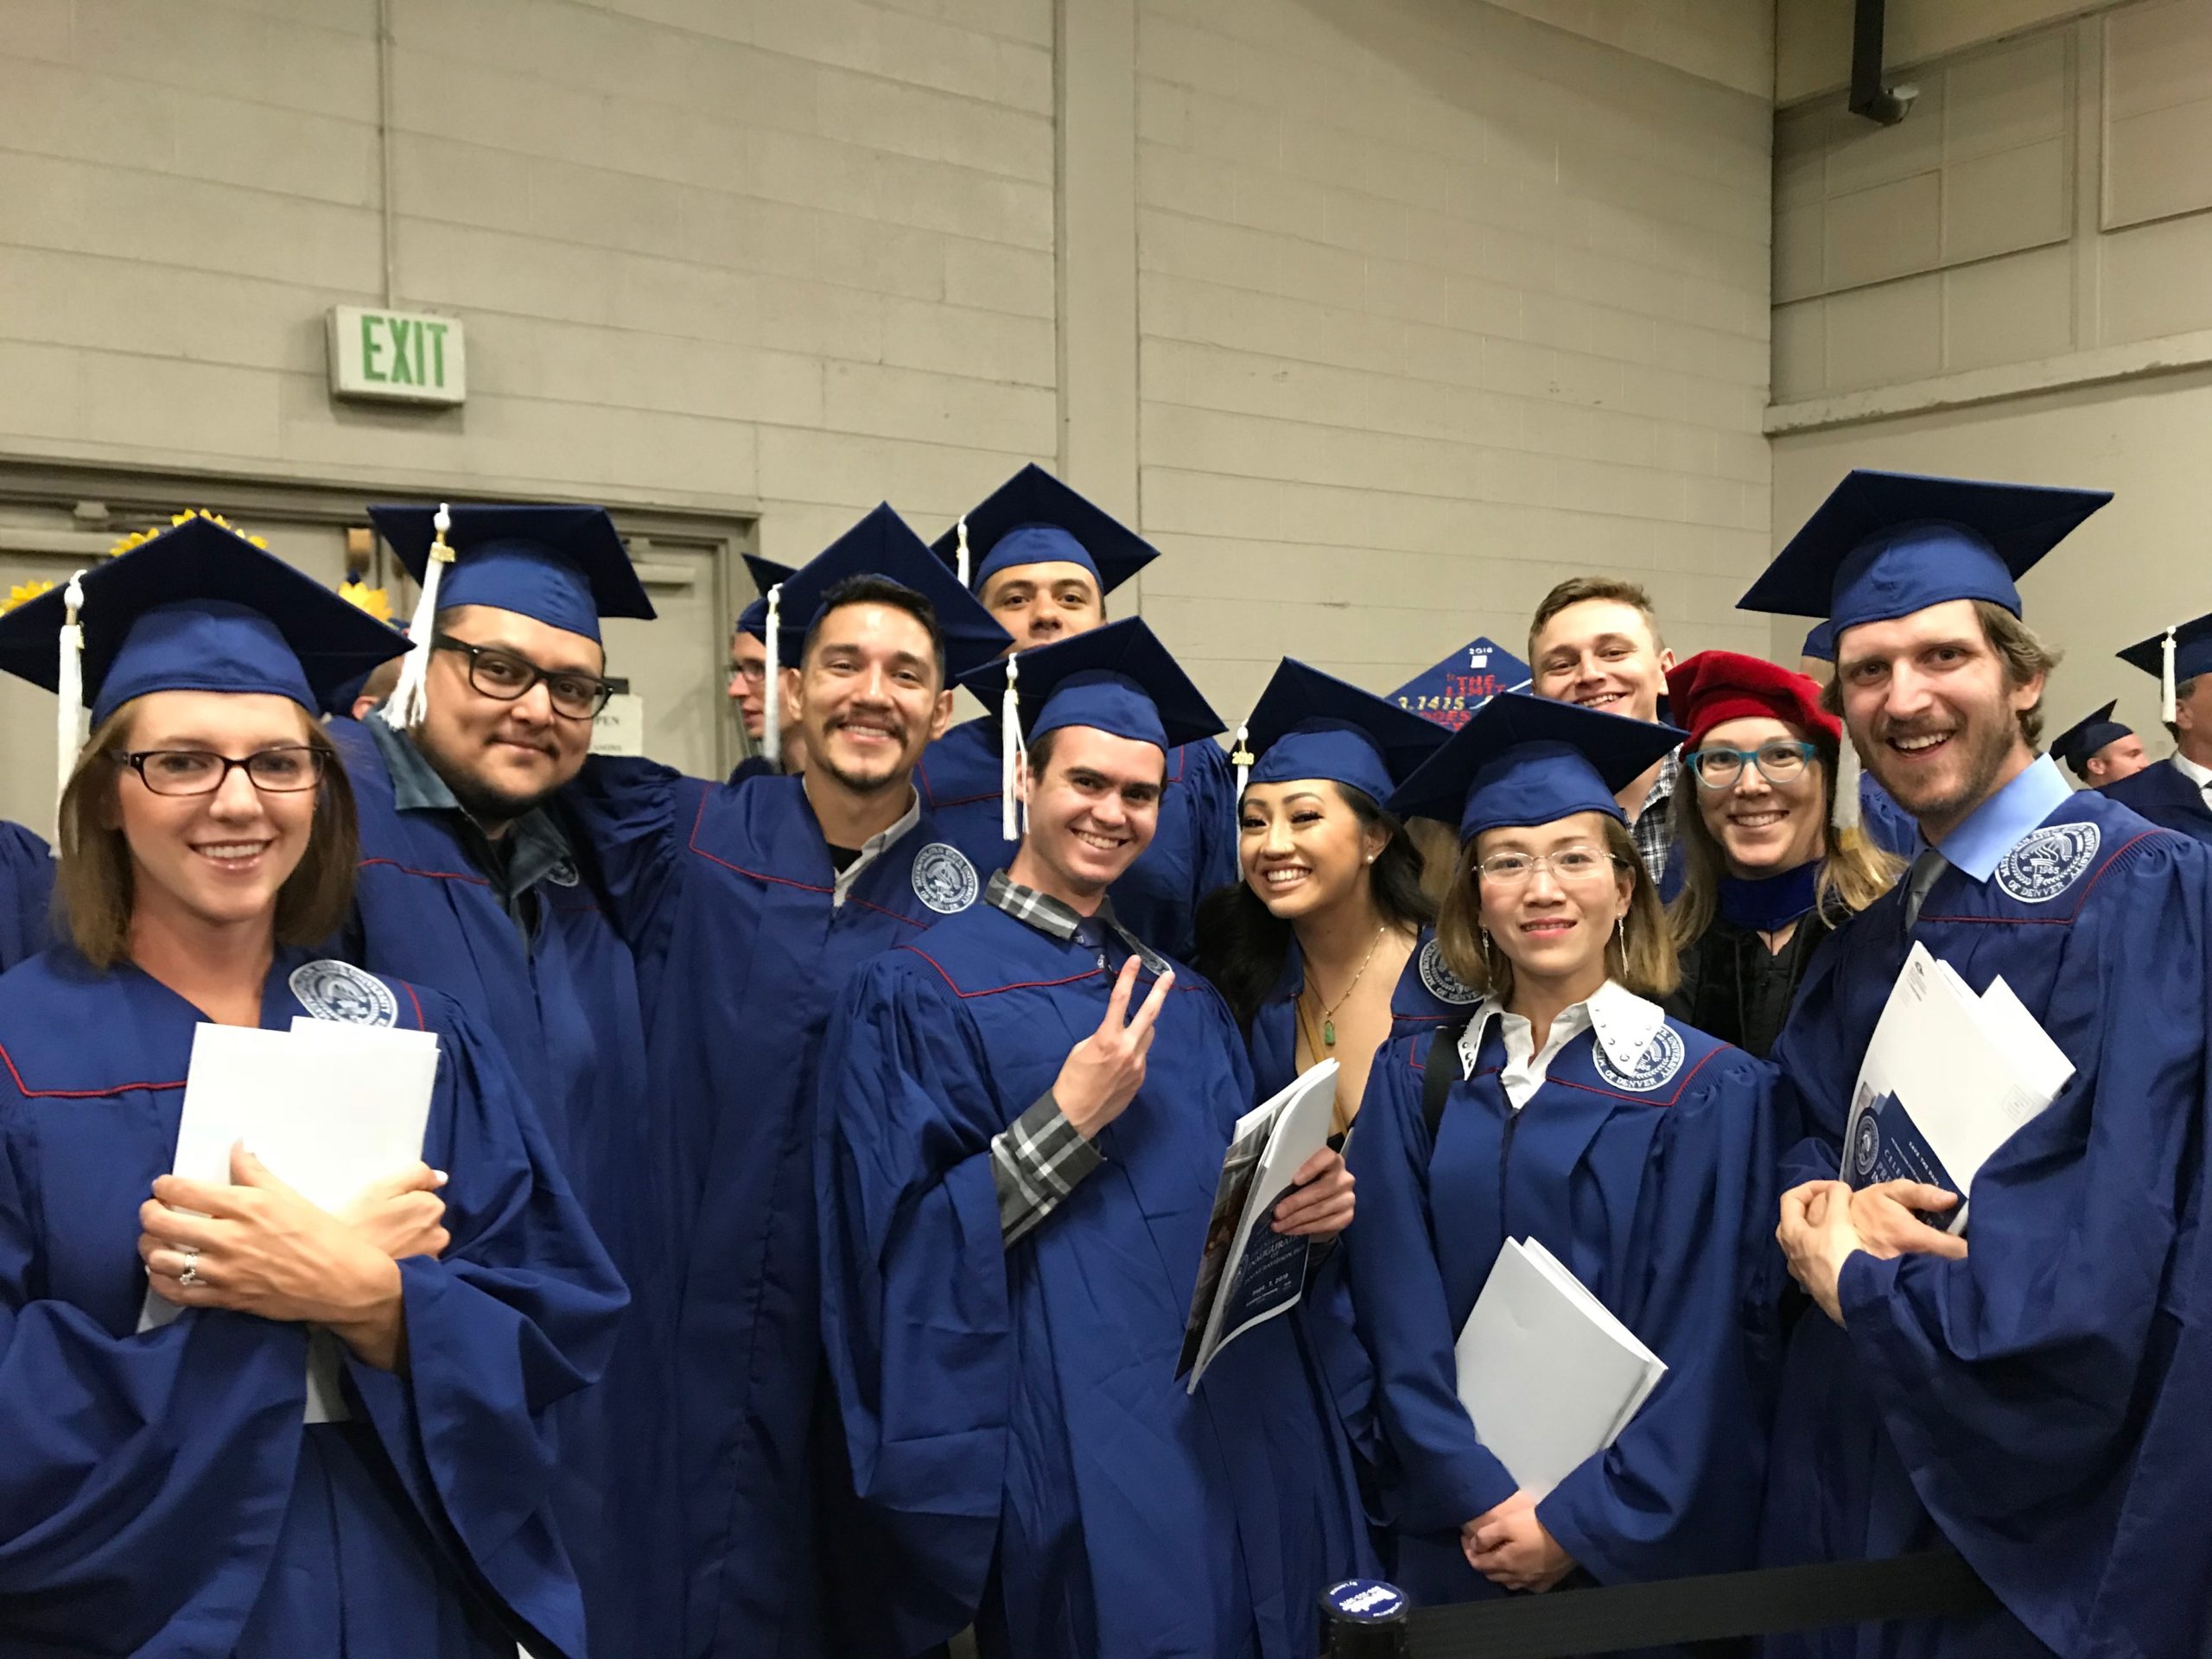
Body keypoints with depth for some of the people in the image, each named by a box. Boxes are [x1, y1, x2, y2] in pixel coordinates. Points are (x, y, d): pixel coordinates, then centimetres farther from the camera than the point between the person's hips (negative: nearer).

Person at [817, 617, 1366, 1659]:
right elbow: (901, 1246, -12)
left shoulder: (1183, 1000, 12)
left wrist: (1309, 1202, -7)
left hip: (1236, 1430, 6)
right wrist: (1070, 1120, -20)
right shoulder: (919, 991, -7)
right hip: (1070, 1448, -6)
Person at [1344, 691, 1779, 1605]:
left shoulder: (1710, 1092, -7)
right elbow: (1399, 1320, -4)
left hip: (1651, 1540, -2)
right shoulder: (1411, 1080, -1)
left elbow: (1706, 1349, -10)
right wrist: (1479, 1498, -14)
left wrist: (1582, 1523, -13)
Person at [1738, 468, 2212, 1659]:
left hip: (2039, 1504, -6)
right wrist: (1834, 1210, -14)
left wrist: (1857, 1272, -13)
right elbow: (1799, 1140, 9)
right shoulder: (1878, 936, 9)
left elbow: (2114, 1243, -22)